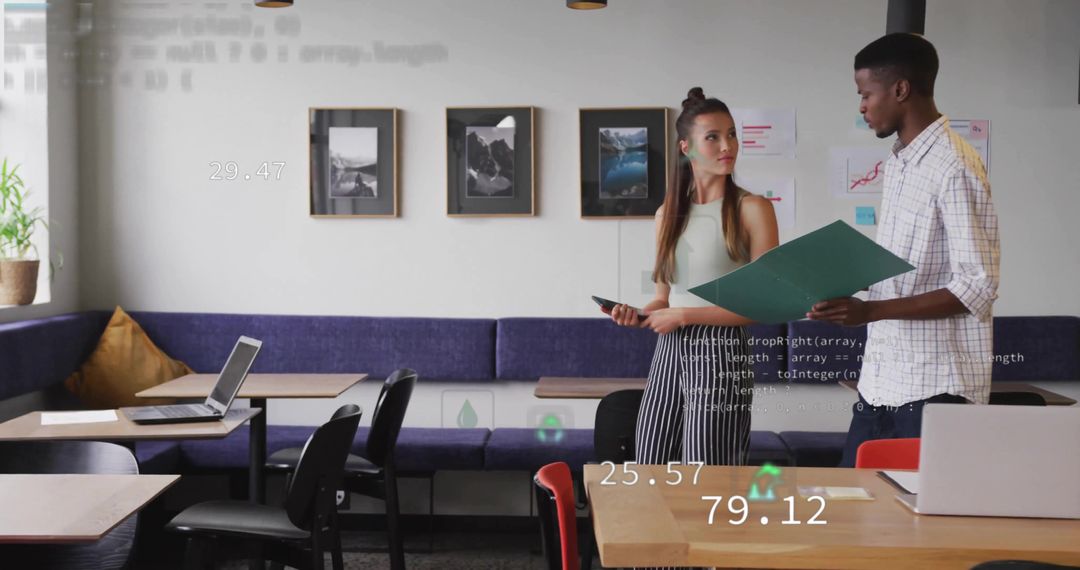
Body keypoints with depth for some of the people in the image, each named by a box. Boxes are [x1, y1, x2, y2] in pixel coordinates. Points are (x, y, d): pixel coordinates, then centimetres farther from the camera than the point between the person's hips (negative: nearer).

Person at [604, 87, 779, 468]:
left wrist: (684, 315, -12)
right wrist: (638, 315, -4)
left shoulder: (752, 209, -5)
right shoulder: (668, 212, 12)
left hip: (720, 355, -5)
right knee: (650, 472, 9)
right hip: (669, 353, 5)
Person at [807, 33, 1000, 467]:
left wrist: (870, 310, -25)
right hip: (881, 380, 8)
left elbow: (977, 288, -19)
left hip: (934, 386, -8)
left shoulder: (954, 167, -15)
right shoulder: (897, 163, 12)